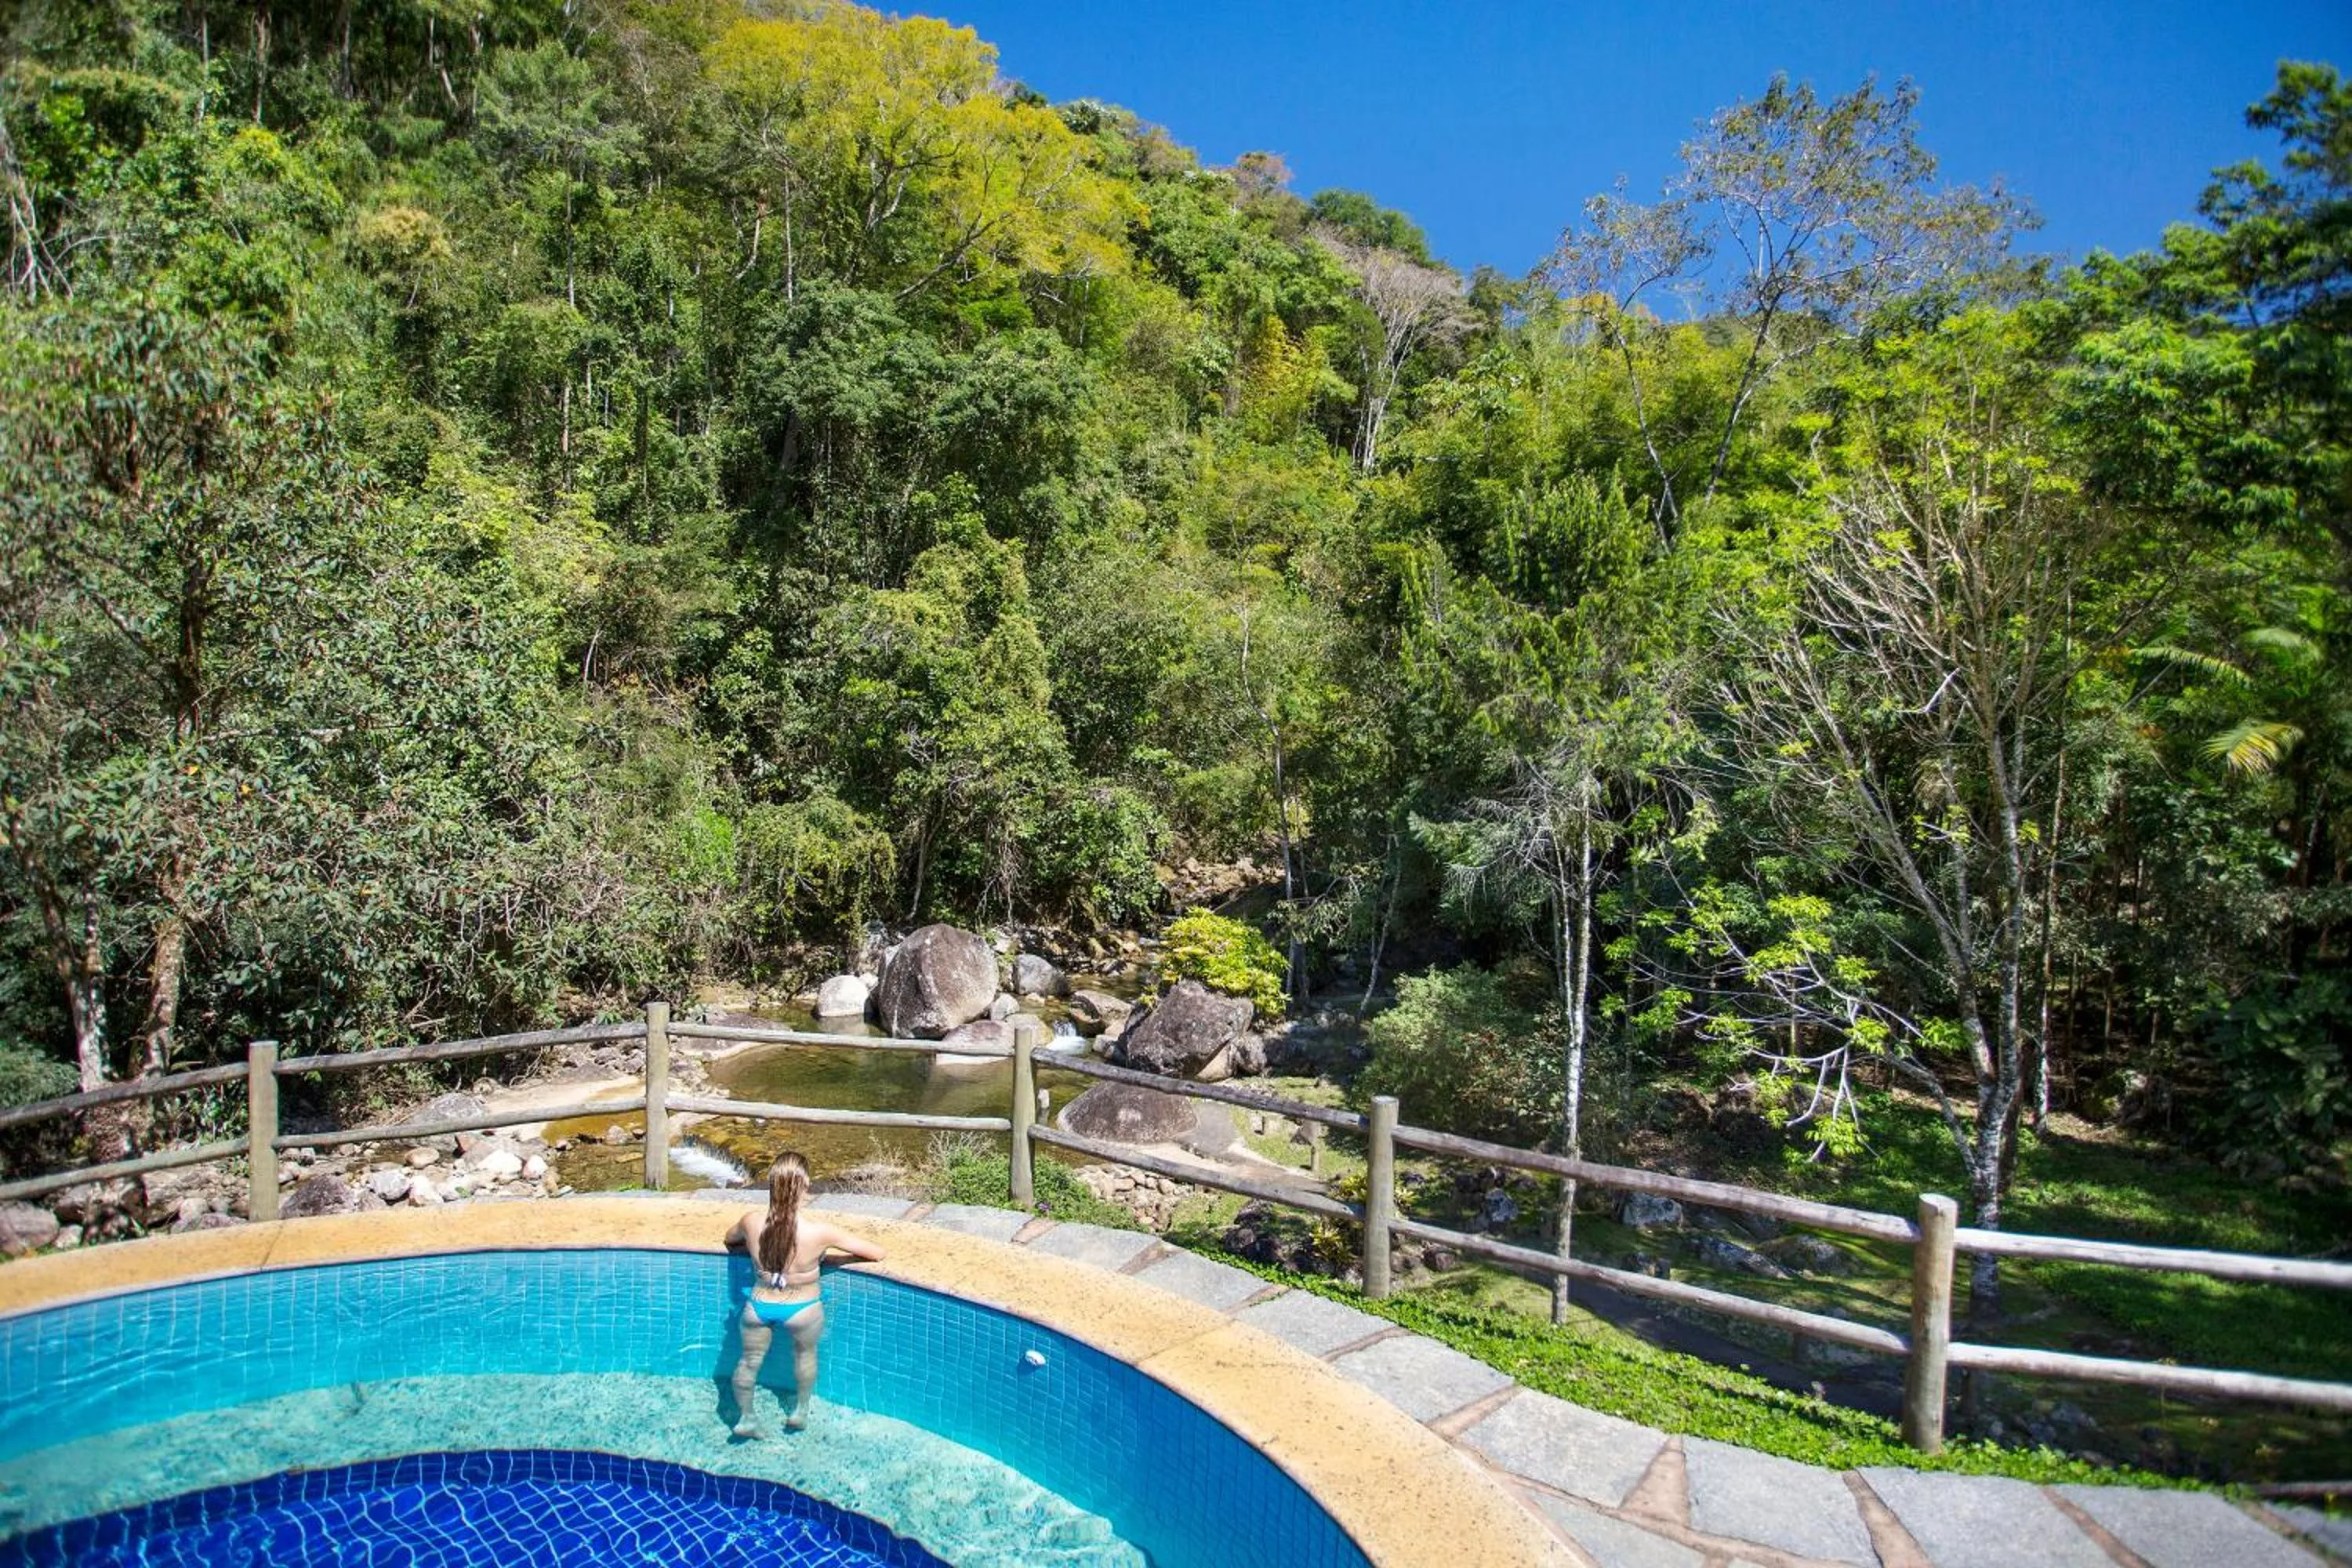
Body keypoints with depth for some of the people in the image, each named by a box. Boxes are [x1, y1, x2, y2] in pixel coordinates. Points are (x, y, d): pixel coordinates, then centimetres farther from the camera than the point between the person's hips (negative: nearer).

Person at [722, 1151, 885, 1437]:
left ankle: (744, 1417, 47)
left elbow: (730, 1239, 5)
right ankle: (800, 1409, 48)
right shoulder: (820, 1232, -31)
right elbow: (877, 1254, -20)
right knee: (805, 1354, 29)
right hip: (802, 1310, -2)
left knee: (750, 1360, 28)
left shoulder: (751, 1224, -23)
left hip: (759, 1307, 2)